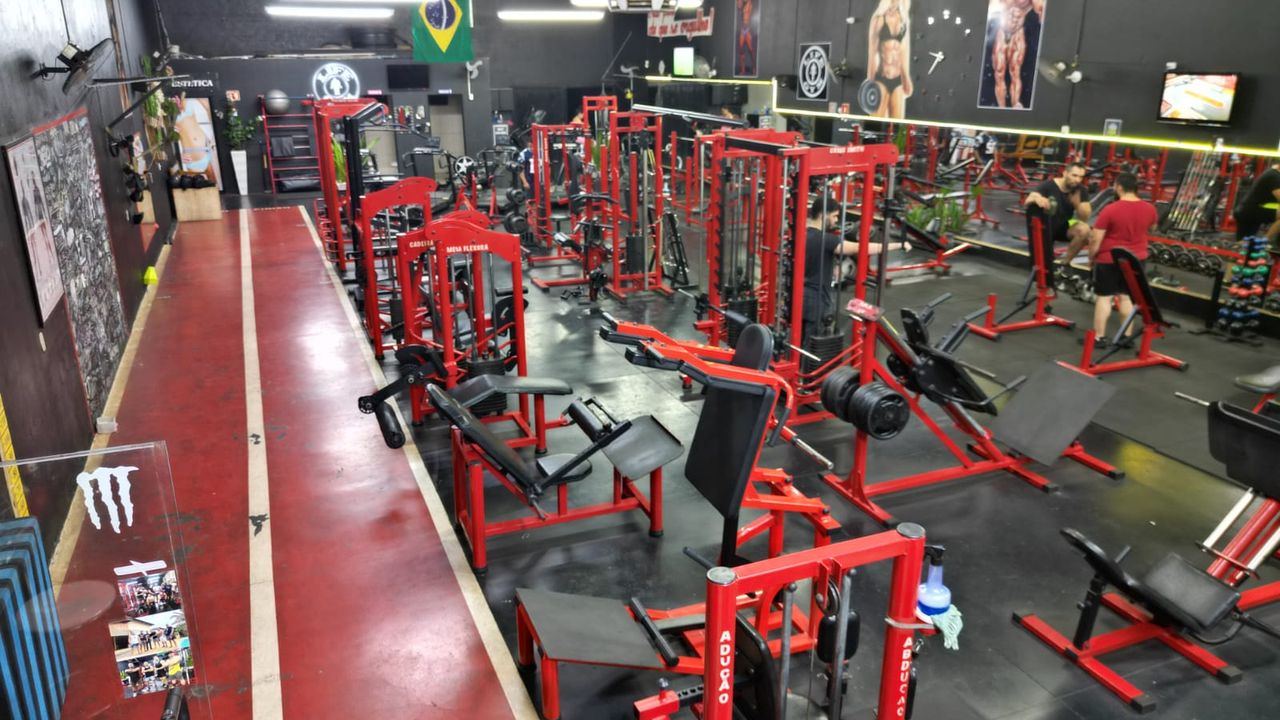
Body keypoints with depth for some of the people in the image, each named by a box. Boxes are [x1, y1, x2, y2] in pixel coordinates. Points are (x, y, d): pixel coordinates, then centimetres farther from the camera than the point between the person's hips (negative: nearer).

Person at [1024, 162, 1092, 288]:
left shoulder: (1080, 190, -8)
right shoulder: (1048, 185, -21)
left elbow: (1085, 218, -11)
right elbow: (1027, 201, -38)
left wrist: (1077, 204, -30)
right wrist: (1036, 198, -61)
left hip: (1063, 226, 4)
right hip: (1044, 226, -4)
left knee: (1084, 230, -27)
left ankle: (1065, 264, -12)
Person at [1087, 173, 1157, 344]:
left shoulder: (1110, 210, -19)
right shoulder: (1150, 209, -2)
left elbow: (1095, 239, -16)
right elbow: (1151, 229, 19)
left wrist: (1091, 258, -1)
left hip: (1109, 259, -5)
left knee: (1104, 297, 4)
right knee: (1127, 297, 14)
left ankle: (1099, 337, 6)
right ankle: (1127, 336, 18)